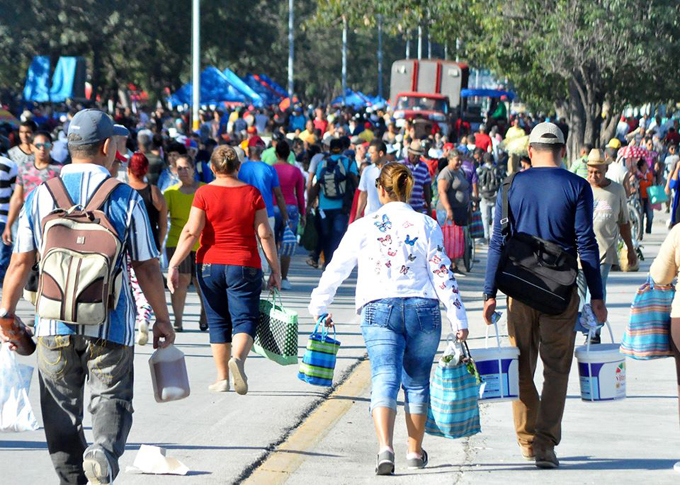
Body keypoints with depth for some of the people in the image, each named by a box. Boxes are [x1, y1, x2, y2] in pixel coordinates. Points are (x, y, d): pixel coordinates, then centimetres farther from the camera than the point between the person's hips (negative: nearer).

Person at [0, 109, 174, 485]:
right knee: (112, 399, 5)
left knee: (62, 411, 12)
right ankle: (104, 452, -22)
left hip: (54, 324, 2)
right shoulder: (126, 199, -3)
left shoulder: (41, 196, 3)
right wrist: (162, 318, 10)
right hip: (110, 326, -2)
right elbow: (147, 268, 0)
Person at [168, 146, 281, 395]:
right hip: (245, 267, -1)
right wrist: (275, 269, 4)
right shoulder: (252, 193, -1)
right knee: (244, 319, -1)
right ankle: (237, 358, -30)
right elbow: (265, 235, -2)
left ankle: (222, 378, 13)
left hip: (210, 265, 1)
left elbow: (191, 232, -9)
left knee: (218, 323, 12)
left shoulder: (204, 193, -3)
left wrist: (174, 265, -6)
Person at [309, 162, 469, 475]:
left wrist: (319, 307, 22)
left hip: (379, 310, -1)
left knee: (384, 379, -7)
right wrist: (458, 318, 2)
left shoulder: (363, 227, 3)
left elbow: (336, 270, 9)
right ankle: (415, 452, 25)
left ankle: (385, 447, -29)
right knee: (417, 382, 15)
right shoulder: (426, 226, 3)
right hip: (423, 309, 1)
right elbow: (442, 274, -1)